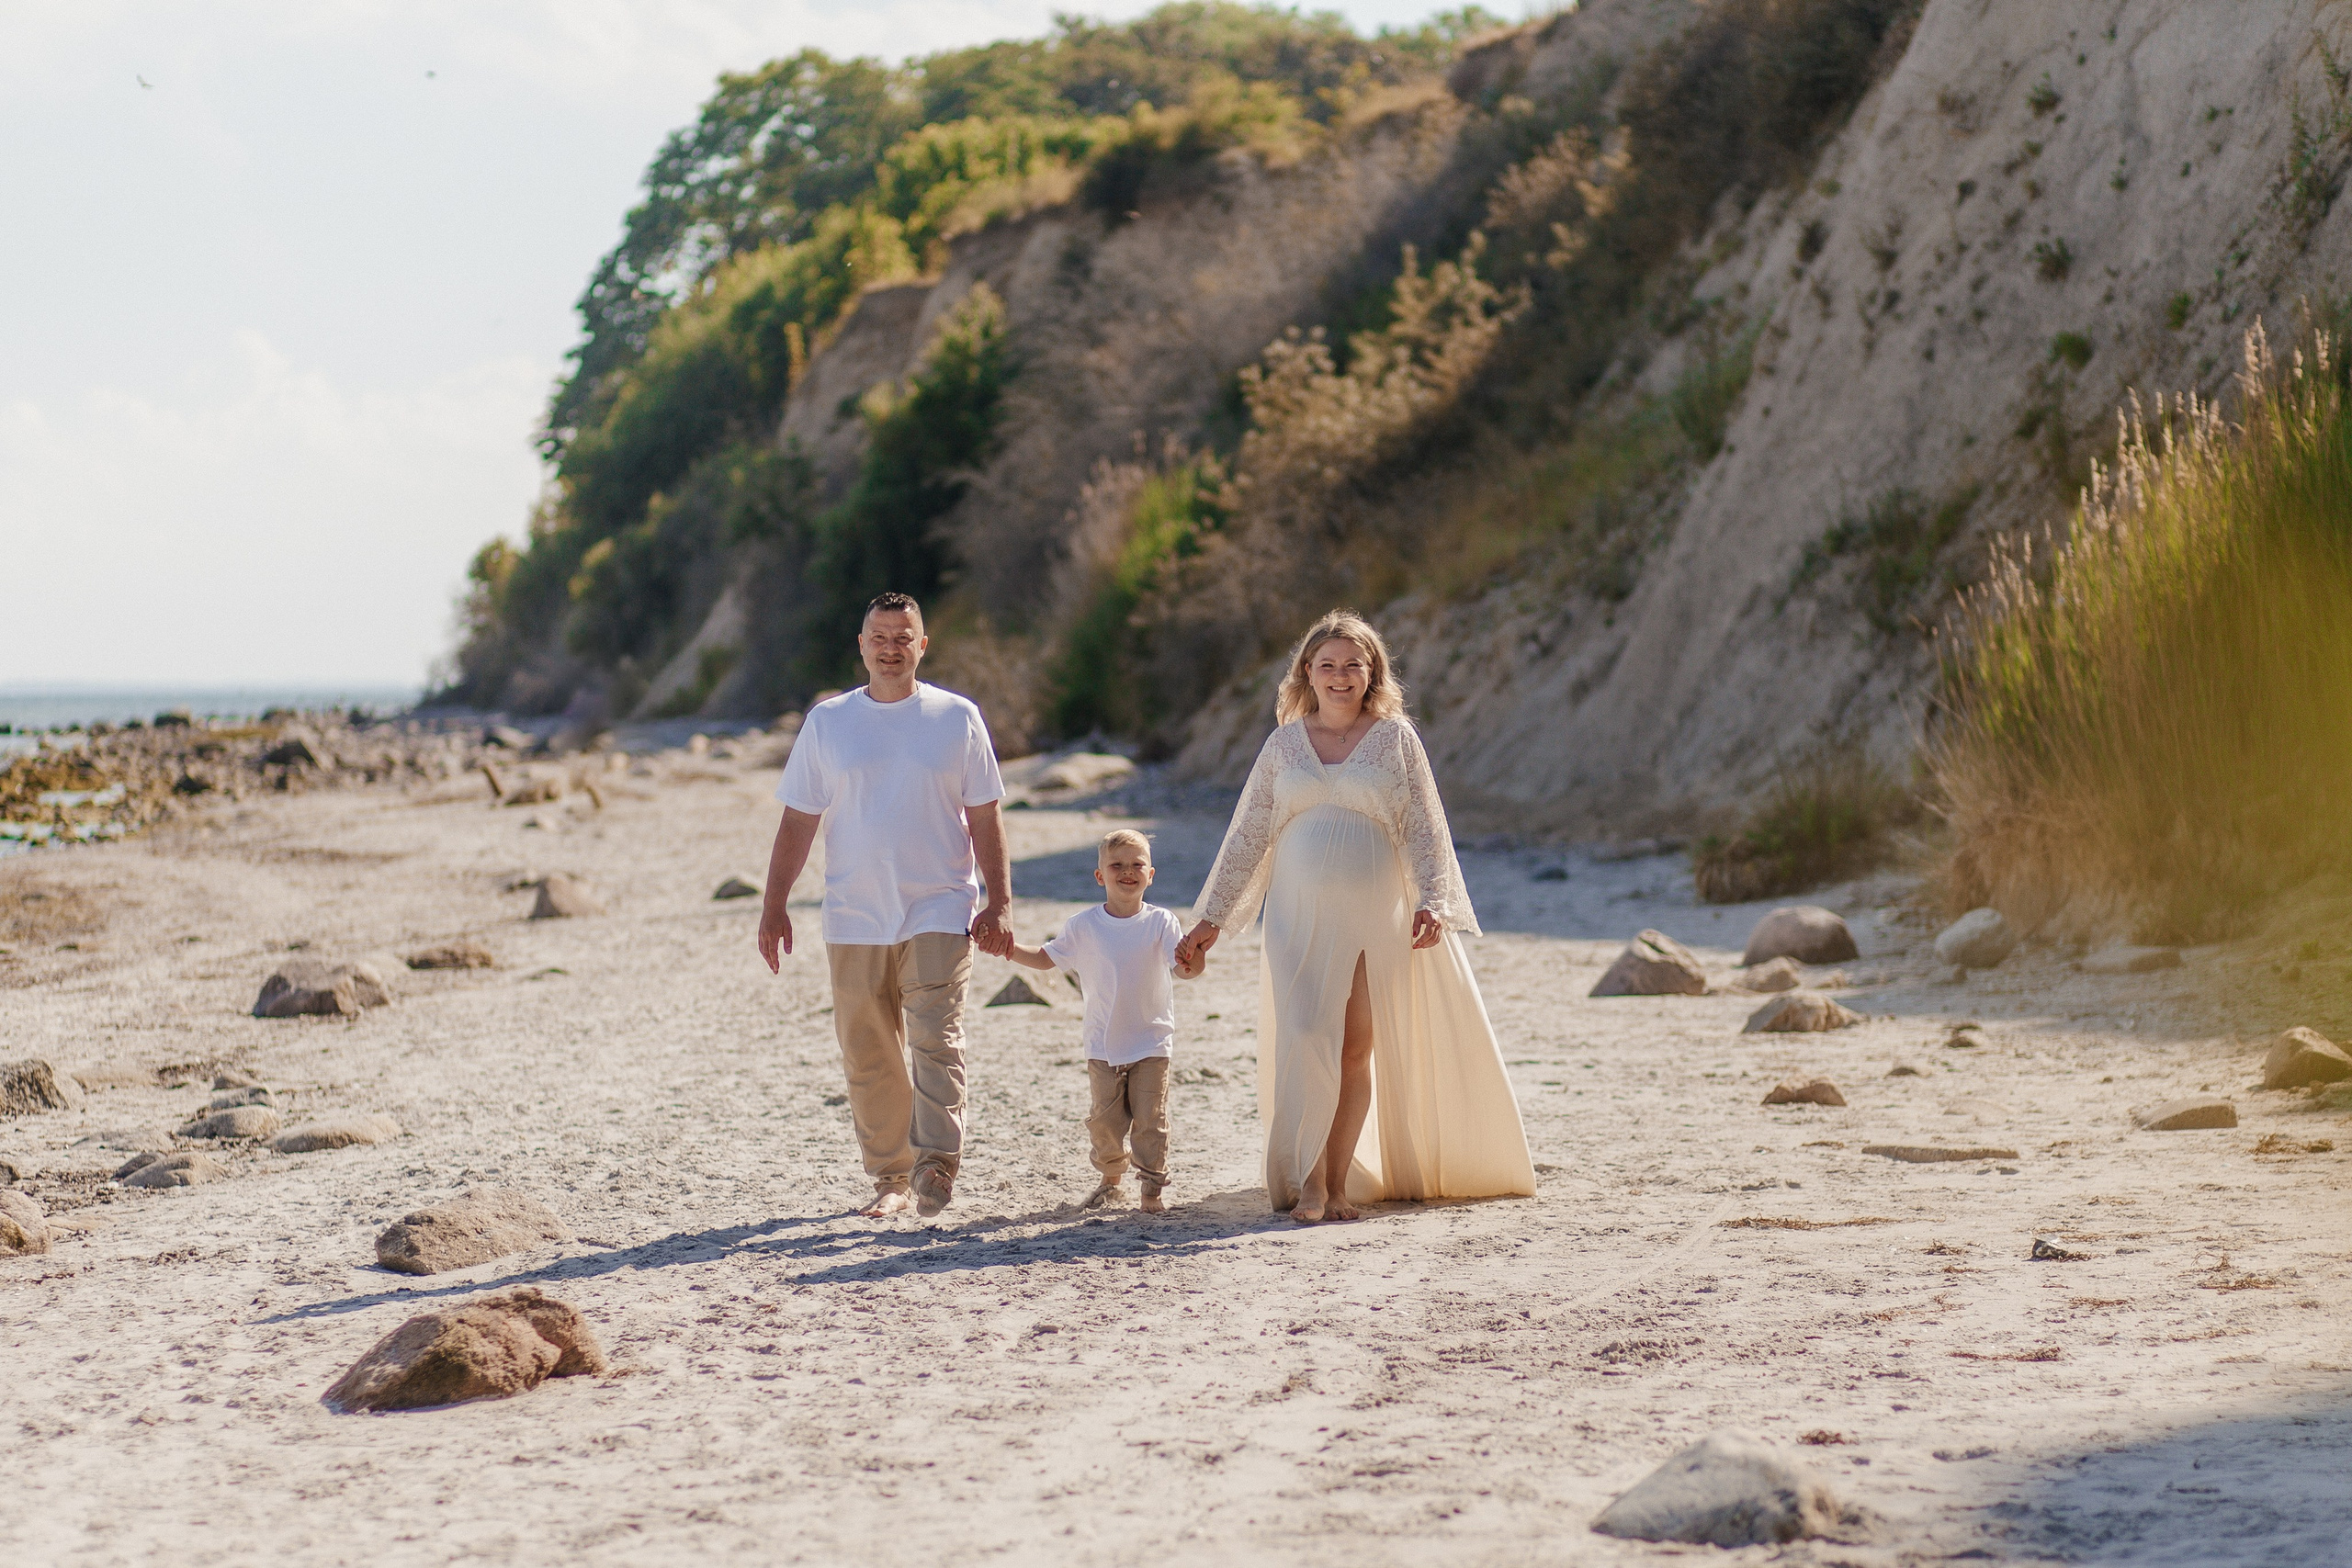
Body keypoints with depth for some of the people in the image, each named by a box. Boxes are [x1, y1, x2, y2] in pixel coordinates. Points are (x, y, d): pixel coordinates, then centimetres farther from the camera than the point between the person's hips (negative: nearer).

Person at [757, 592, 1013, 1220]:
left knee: (936, 1038, -16)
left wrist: (998, 904, 0)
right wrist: (774, 905, 3)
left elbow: (984, 820, 6)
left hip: (939, 912, -2)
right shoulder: (826, 722, 7)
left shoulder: (958, 718, 4)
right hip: (854, 920, 2)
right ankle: (889, 1177, 14)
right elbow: (798, 821, 8)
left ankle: (937, 1162, -19)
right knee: (868, 1055, 4)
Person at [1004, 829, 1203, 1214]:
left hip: (1151, 1043, -2)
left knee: (1150, 1117, -2)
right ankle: (1110, 1179, 25)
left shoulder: (1161, 922, -4)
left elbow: (1183, 967, -12)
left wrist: (1192, 961, -35)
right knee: (1104, 1118, 5)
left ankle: (1154, 1185, 9)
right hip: (1103, 1046, 2)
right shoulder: (1083, 926, 1)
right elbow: (1047, 958, 12)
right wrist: (1013, 951, -4)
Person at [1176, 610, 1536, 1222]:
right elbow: (1247, 835, 12)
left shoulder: (1394, 737, 5)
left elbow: (1423, 828, 2)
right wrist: (1212, 917, 10)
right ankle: (1308, 1180, -9)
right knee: (1306, 1035, -13)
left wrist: (1432, 899, -13)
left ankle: (1340, 1179, 8)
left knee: (1358, 1047, 0)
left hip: (1375, 913, 0)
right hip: (1299, 913, 0)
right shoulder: (1285, 742, 9)